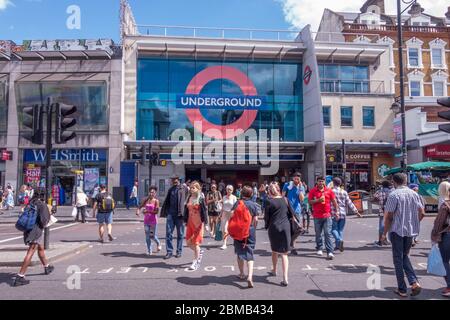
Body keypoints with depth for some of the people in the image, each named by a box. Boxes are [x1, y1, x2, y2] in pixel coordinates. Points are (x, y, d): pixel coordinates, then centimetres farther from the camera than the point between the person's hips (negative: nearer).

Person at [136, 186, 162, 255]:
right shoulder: (146, 200, 7)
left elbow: (156, 211, -14)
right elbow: (140, 207, 5)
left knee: (153, 236, 4)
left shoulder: (156, 201, -6)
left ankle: (158, 244, 34)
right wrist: (138, 211, -16)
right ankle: (149, 251, 13)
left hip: (153, 221, -4)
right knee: (147, 236, 3)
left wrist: (147, 211, -19)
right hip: (146, 220, 4)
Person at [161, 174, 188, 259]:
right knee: (168, 233, 0)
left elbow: (187, 200, -7)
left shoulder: (184, 189, -1)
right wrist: (165, 212, 10)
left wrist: (183, 212, -15)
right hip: (170, 213, 4)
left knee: (180, 234, 7)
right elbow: (166, 201, 18)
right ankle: (169, 251, 7)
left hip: (180, 214, -4)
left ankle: (179, 251, 18)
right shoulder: (171, 189, 15)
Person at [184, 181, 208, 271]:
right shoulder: (189, 198, 7)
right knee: (188, 242, 7)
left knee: (196, 243, 0)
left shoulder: (201, 199, -9)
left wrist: (205, 223, -13)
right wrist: (185, 221, 12)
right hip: (190, 223, 5)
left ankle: (196, 262, 13)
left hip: (198, 223, -5)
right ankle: (199, 252, 34)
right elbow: (186, 210, 12)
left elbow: (204, 211, -10)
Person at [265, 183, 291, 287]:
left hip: (274, 228, -1)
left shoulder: (269, 201, -10)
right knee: (284, 253, 4)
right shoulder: (285, 200, -1)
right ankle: (285, 278, -6)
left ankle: (274, 270, 40)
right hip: (285, 227, 2)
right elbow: (291, 214, 5)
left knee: (275, 251, 21)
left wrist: (267, 226, 13)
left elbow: (266, 217, -4)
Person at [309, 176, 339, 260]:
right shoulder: (313, 191, 2)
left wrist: (336, 211, 8)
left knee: (328, 233, -5)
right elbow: (310, 201, -2)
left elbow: (334, 201, 10)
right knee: (318, 233, 11)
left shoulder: (329, 191, 5)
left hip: (327, 215, 0)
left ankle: (330, 252, -6)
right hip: (317, 216, 0)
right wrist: (318, 200, -16)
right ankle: (319, 249, 28)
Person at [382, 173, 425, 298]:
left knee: (398, 260, 6)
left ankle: (402, 289, 13)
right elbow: (422, 213, 6)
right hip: (411, 231, 5)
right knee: (405, 256, 21)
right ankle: (414, 282, 6)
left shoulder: (394, 195, -14)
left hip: (397, 231, -5)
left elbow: (388, 216, -14)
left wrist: (384, 233, -6)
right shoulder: (414, 194, 3)